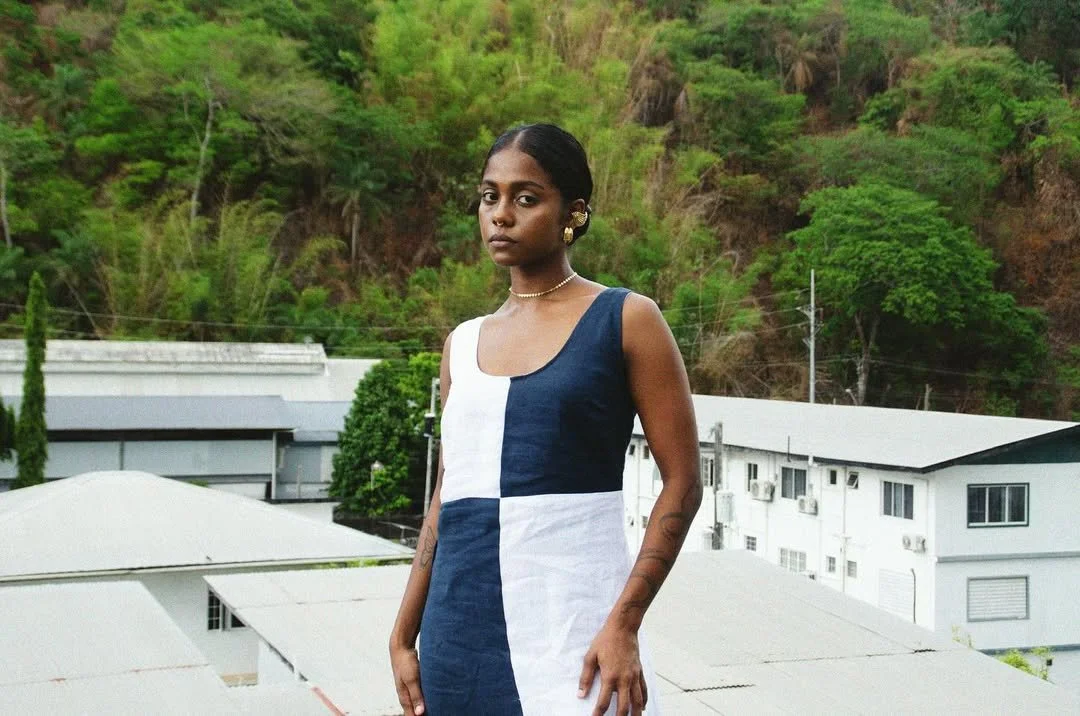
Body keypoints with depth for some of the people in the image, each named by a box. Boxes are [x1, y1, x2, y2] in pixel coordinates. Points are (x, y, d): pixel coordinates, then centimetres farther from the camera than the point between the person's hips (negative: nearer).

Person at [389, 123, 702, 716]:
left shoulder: (625, 320, -1)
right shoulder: (462, 344, 13)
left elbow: (682, 483, -5)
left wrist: (623, 624, -13)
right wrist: (404, 635, 12)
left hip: (568, 619, -4)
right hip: (458, 627, 5)